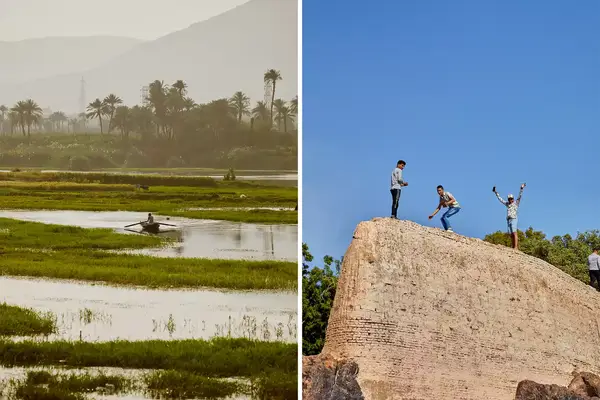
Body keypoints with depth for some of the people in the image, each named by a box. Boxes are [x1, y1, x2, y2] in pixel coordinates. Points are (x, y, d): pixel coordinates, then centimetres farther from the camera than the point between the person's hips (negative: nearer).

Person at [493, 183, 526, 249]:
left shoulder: (516, 203, 6)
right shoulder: (507, 204, 20)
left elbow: (519, 196, -5)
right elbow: (500, 199, 28)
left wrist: (521, 189, -14)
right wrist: (496, 192, 30)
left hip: (513, 219, -6)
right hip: (508, 220, 6)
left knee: (514, 233, -16)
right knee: (511, 234, 1)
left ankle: (516, 247, -25)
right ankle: (513, 247, -2)